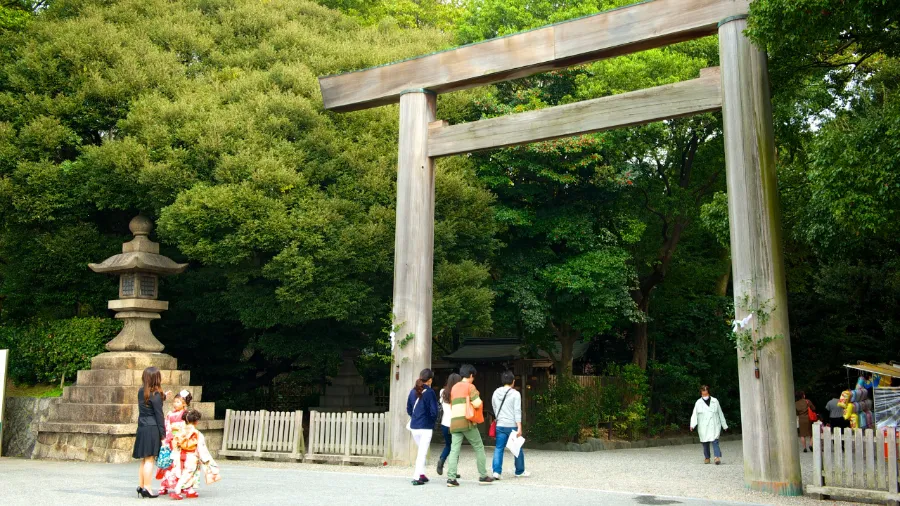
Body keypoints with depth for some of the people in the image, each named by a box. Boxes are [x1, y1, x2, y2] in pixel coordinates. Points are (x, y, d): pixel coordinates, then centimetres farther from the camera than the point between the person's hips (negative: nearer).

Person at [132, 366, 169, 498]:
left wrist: (162, 396, 31)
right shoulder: (156, 395, -10)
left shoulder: (141, 392, 10)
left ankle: (140, 487, 17)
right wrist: (163, 435, -7)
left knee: (144, 460, 15)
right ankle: (146, 488, -6)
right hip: (152, 429, -7)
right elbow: (159, 416, -10)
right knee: (150, 459, -5)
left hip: (142, 428, 7)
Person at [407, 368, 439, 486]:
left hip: (414, 426, 6)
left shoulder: (413, 391, 5)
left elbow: (408, 409, 10)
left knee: (421, 450, 21)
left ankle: (421, 473, 20)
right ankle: (416, 477, -3)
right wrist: (433, 420, 7)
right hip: (426, 427, -5)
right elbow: (434, 411, -13)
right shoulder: (430, 392, -12)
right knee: (423, 452, 1)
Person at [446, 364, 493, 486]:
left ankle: (451, 477, -10)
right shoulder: (470, 386, -2)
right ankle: (483, 476, 9)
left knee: (454, 450, 0)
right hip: (467, 421, -6)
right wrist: (480, 401, 9)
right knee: (479, 448, 7)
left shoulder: (454, 387, 20)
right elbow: (477, 403, -11)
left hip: (454, 422, 6)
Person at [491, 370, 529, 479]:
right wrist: (519, 427, -13)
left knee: (498, 448, 5)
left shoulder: (495, 393, 8)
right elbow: (517, 411, -12)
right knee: (518, 449, 11)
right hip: (512, 425, -4)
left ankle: (496, 471, -6)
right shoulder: (515, 394, -7)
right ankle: (520, 471, 21)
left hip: (500, 425, 4)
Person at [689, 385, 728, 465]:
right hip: (703, 427, 1)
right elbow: (695, 415, -2)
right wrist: (692, 425, -17)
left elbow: (720, 414, 15)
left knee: (715, 441, -15)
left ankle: (718, 457, -21)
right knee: (705, 443, 5)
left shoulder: (715, 401, 9)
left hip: (714, 426, -1)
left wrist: (724, 425, 16)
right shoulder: (698, 403, 5)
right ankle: (707, 458, 19)